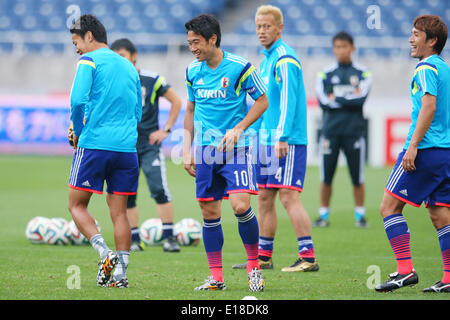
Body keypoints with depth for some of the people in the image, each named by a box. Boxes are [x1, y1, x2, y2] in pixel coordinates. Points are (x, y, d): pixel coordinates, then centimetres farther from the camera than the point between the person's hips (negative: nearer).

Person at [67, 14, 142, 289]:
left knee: (77, 205, 4)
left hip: (94, 144, -6)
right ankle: (120, 273, 2)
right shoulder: (128, 66, 19)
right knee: (119, 211, 8)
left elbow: (78, 101, -14)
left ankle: (105, 253, -14)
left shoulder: (89, 61, -1)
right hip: (126, 147, 6)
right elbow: (138, 112, 23)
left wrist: (78, 132, 1)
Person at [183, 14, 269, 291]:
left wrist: (238, 129, -13)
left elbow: (262, 101, -2)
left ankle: (255, 267, 1)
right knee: (209, 213, 3)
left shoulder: (240, 67, -9)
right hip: (205, 150, 5)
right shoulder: (193, 71, 8)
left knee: (240, 205, -17)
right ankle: (216, 277, 11)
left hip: (236, 147, -5)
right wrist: (187, 150, 12)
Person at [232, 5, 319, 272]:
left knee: (288, 195, -13)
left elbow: (288, 100, -19)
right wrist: (258, 134, 23)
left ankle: (308, 257, -13)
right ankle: (264, 257, 17)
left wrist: (283, 136, -25)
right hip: (268, 140, 10)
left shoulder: (285, 58, -12)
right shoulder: (267, 58, 18)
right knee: (264, 198, 11)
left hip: (287, 141, -10)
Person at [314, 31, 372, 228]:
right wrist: (349, 99, -7)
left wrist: (336, 98, -7)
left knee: (357, 177, 1)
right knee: (326, 176, 1)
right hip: (330, 130, 1)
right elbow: (323, 102, -6)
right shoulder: (325, 74, 7)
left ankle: (360, 215, 12)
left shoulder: (362, 74, 6)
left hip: (354, 131, -1)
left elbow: (361, 99, -10)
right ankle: (324, 215, 11)